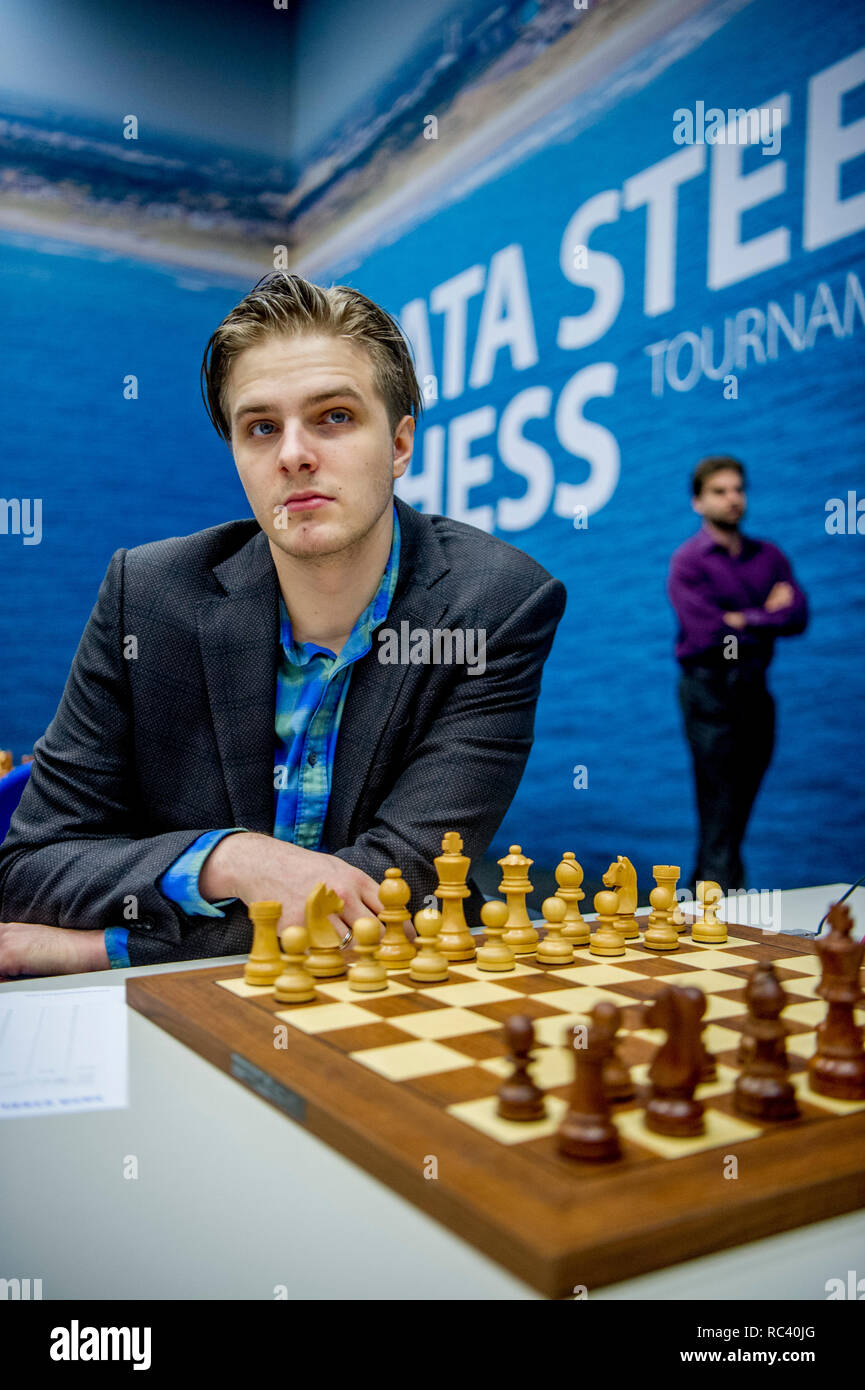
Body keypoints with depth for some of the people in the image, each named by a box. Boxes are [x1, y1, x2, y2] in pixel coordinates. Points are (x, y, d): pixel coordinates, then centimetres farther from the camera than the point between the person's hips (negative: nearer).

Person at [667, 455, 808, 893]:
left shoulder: (769, 556, 12)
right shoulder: (688, 561, -5)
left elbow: (797, 617, -1)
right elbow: (707, 631, -16)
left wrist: (743, 619, -13)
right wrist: (767, 619, -7)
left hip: (755, 689, 6)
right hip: (710, 689, -6)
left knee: (740, 804, 10)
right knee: (719, 808, -7)